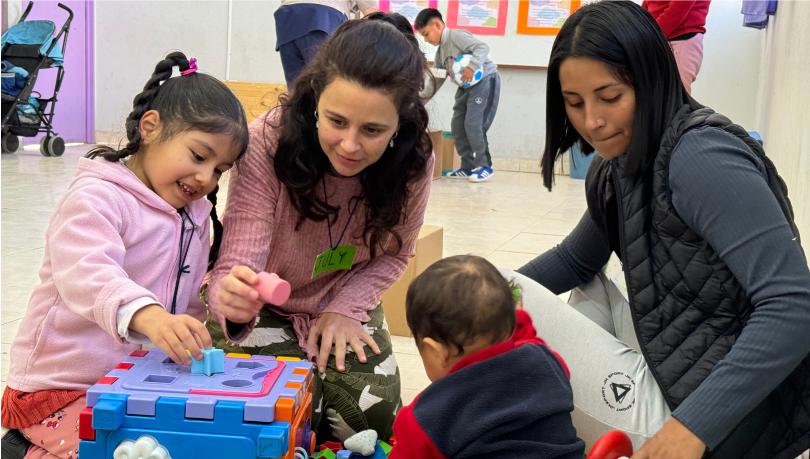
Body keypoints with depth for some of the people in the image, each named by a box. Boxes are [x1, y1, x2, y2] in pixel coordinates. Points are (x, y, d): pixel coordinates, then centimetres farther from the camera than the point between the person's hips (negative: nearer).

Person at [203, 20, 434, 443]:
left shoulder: (414, 162, -22)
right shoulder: (267, 143, -32)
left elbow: (392, 253, -2)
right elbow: (236, 264, -34)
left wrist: (345, 309, -17)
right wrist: (234, 299, -57)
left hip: (344, 305, 3)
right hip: (263, 309, -2)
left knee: (372, 417, -13)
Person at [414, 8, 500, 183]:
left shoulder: (457, 36, -17)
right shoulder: (440, 52, 11)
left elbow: (483, 48, -28)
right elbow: (437, 79, 14)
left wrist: (472, 67, -42)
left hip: (485, 80, -10)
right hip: (467, 86, 10)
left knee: (473, 124, -15)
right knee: (457, 125, 6)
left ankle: (485, 166, -5)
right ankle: (468, 166, 12)